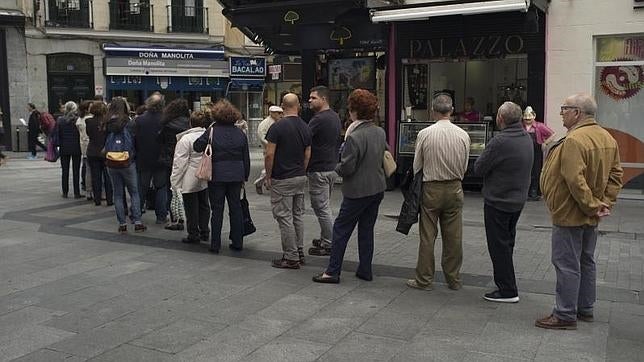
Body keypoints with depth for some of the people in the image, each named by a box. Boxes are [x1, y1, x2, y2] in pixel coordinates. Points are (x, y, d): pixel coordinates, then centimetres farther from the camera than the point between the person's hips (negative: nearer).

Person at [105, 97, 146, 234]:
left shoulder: (107, 125, -3)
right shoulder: (129, 124, -10)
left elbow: (103, 144, 5)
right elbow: (136, 143, -4)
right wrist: (134, 157, 9)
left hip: (111, 164, 2)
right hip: (128, 163, -2)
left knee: (118, 194, 10)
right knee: (134, 192, 7)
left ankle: (122, 224, 11)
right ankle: (137, 222, 3)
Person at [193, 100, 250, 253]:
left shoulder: (212, 131, -9)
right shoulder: (240, 133, 3)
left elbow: (197, 146, -4)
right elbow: (246, 158, 8)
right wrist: (245, 177, 16)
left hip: (217, 175, -3)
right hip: (236, 175, 3)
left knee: (217, 210, 4)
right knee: (236, 208, 11)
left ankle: (215, 245, 8)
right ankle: (237, 242, 16)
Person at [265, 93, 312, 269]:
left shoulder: (277, 127, -14)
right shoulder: (305, 128, 5)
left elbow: (269, 155, -15)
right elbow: (307, 155, 9)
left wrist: (268, 176, -4)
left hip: (282, 180, -7)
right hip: (300, 178, 7)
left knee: (285, 218, -1)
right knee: (298, 215, 15)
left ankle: (291, 258, 2)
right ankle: (299, 253, 21)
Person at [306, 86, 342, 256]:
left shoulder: (319, 119, -18)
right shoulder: (335, 117, 12)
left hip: (319, 170, -10)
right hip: (332, 167, 10)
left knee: (322, 208, -3)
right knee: (324, 206, 19)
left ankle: (329, 245, 3)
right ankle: (326, 239, 28)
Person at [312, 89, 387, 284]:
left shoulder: (354, 137, -22)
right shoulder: (380, 132, 2)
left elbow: (347, 167, -20)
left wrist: (337, 168, 0)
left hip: (358, 191, -7)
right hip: (378, 188, 7)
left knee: (341, 229, 4)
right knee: (367, 229, 16)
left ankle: (332, 271, 8)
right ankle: (365, 270, 22)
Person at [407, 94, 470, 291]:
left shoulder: (424, 134, -10)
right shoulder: (463, 135, -3)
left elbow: (416, 166, -2)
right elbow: (464, 167, 5)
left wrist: (418, 186, 15)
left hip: (431, 188, -2)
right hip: (455, 189, 3)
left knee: (427, 236, 5)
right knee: (454, 237, 10)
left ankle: (424, 280, 12)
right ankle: (454, 279, 19)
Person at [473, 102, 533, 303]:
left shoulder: (500, 141, -23)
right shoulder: (526, 138, 5)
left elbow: (478, 169, -17)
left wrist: (484, 157, 2)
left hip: (498, 201, -8)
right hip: (518, 200, 9)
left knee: (499, 245, 1)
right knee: (507, 243, 20)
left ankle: (507, 291, 6)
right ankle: (505, 283, 32)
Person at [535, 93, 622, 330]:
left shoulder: (574, 140, -23)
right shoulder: (608, 138, 7)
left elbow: (575, 180, -29)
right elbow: (616, 175, 8)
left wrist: (592, 206, -18)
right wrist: (606, 203, 3)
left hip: (570, 214, -10)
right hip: (591, 217, 10)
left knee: (567, 265, -1)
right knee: (586, 262, 19)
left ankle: (565, 315, 7)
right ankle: (585, 309, 31)